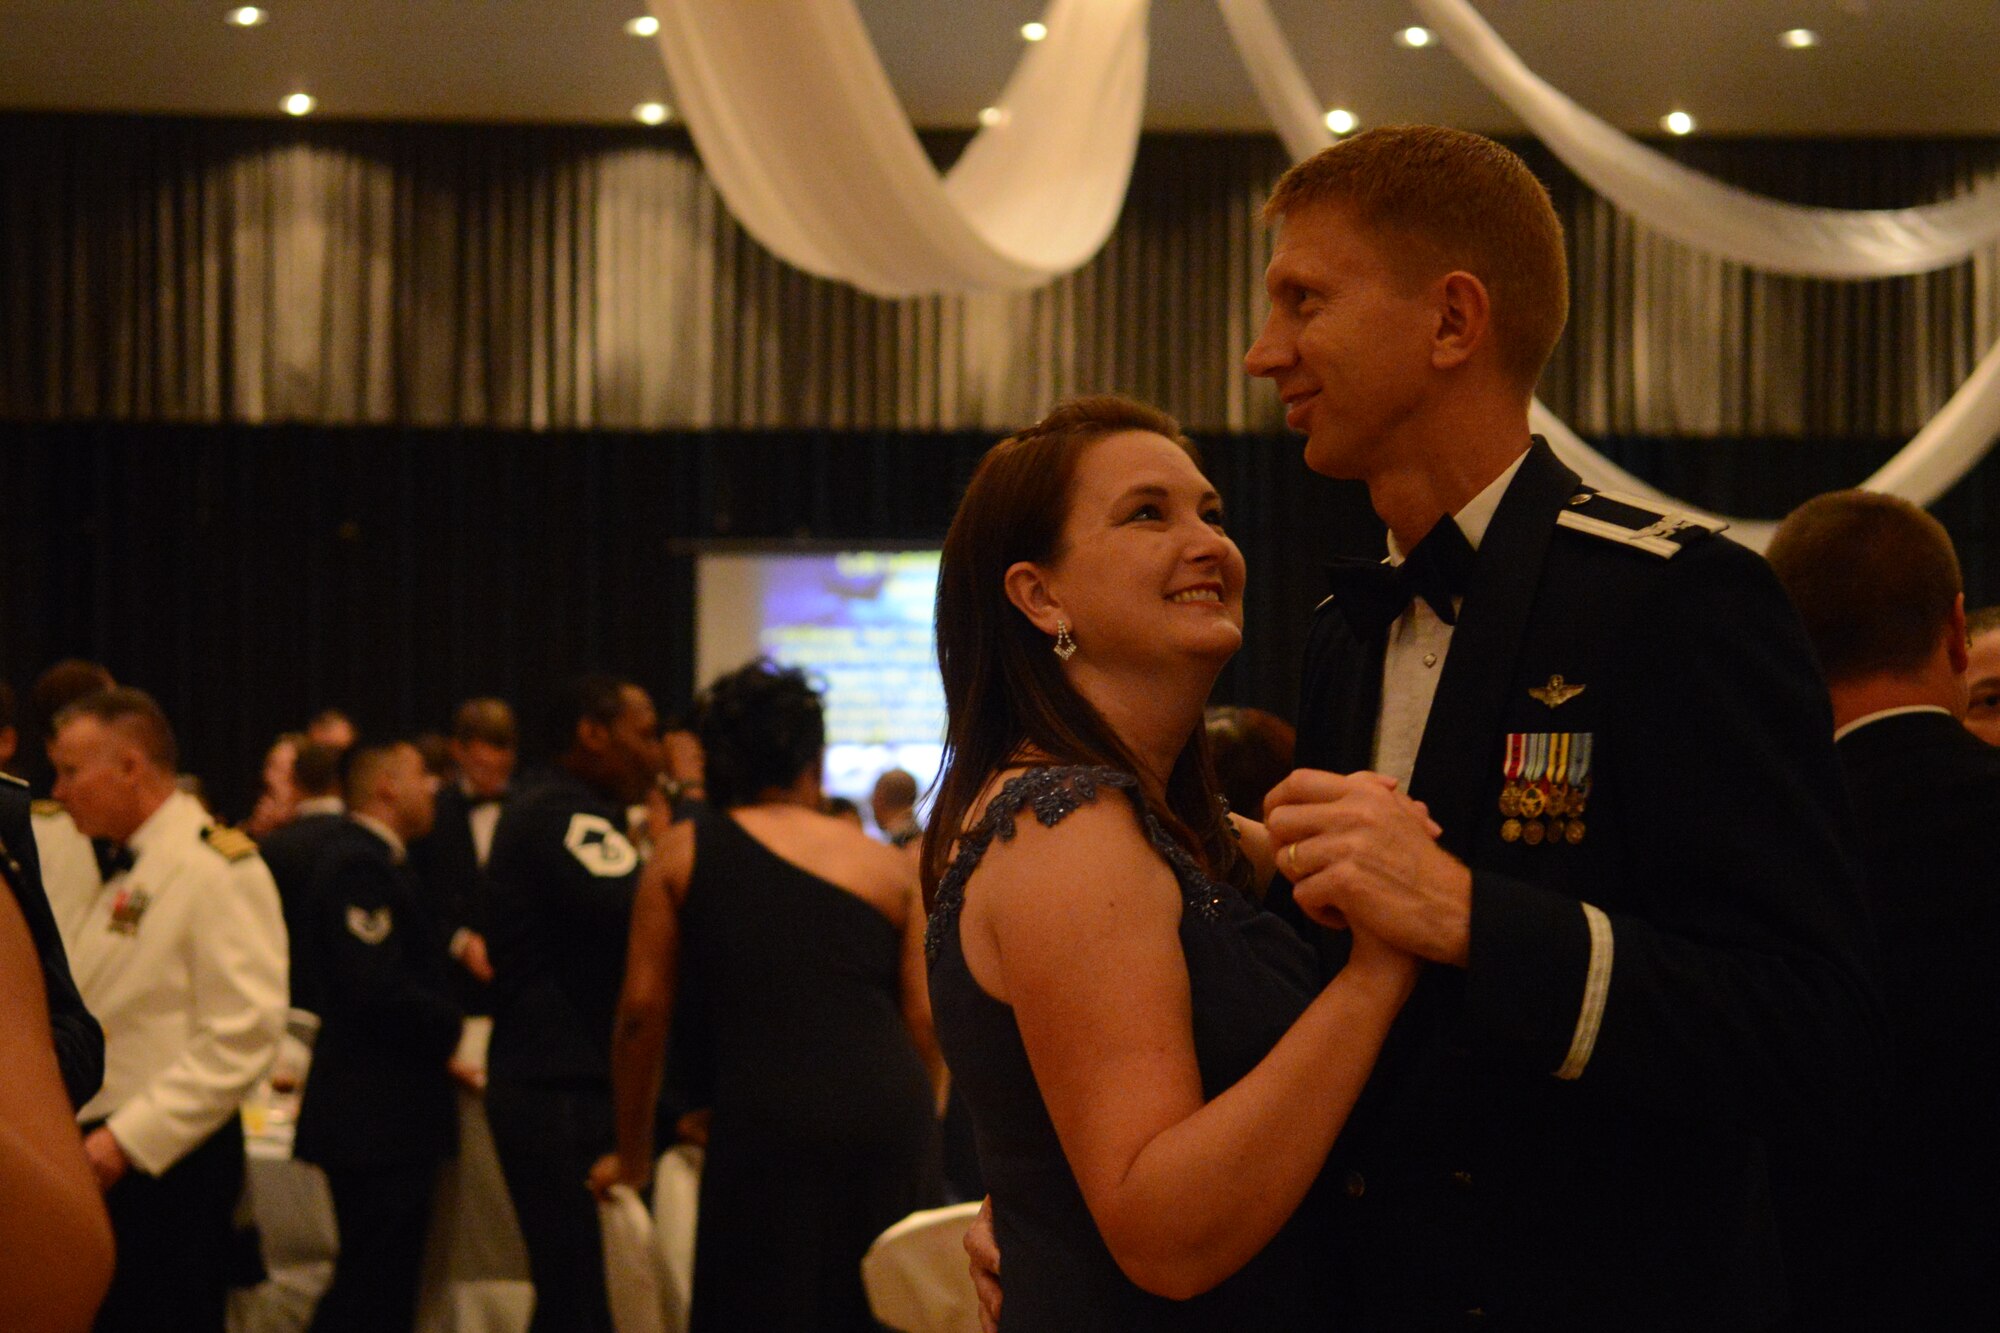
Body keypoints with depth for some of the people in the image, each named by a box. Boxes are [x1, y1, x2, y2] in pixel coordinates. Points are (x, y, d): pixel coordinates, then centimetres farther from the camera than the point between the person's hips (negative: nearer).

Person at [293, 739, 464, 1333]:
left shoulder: (368, 859, 17)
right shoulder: (361, 867, -16)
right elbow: (374, 987, -25)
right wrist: (450, 1026, -11)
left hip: (380, 1113, 11)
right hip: (380, 1115, -11)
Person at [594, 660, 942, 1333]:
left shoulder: (684, 853, 10)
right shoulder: (888, 865, 14)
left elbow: (642, 1012, 7)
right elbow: (926, 1023, 11)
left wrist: (633, 1153, 16)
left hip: (766, 1125, -3)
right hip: (893, 1117, 3)